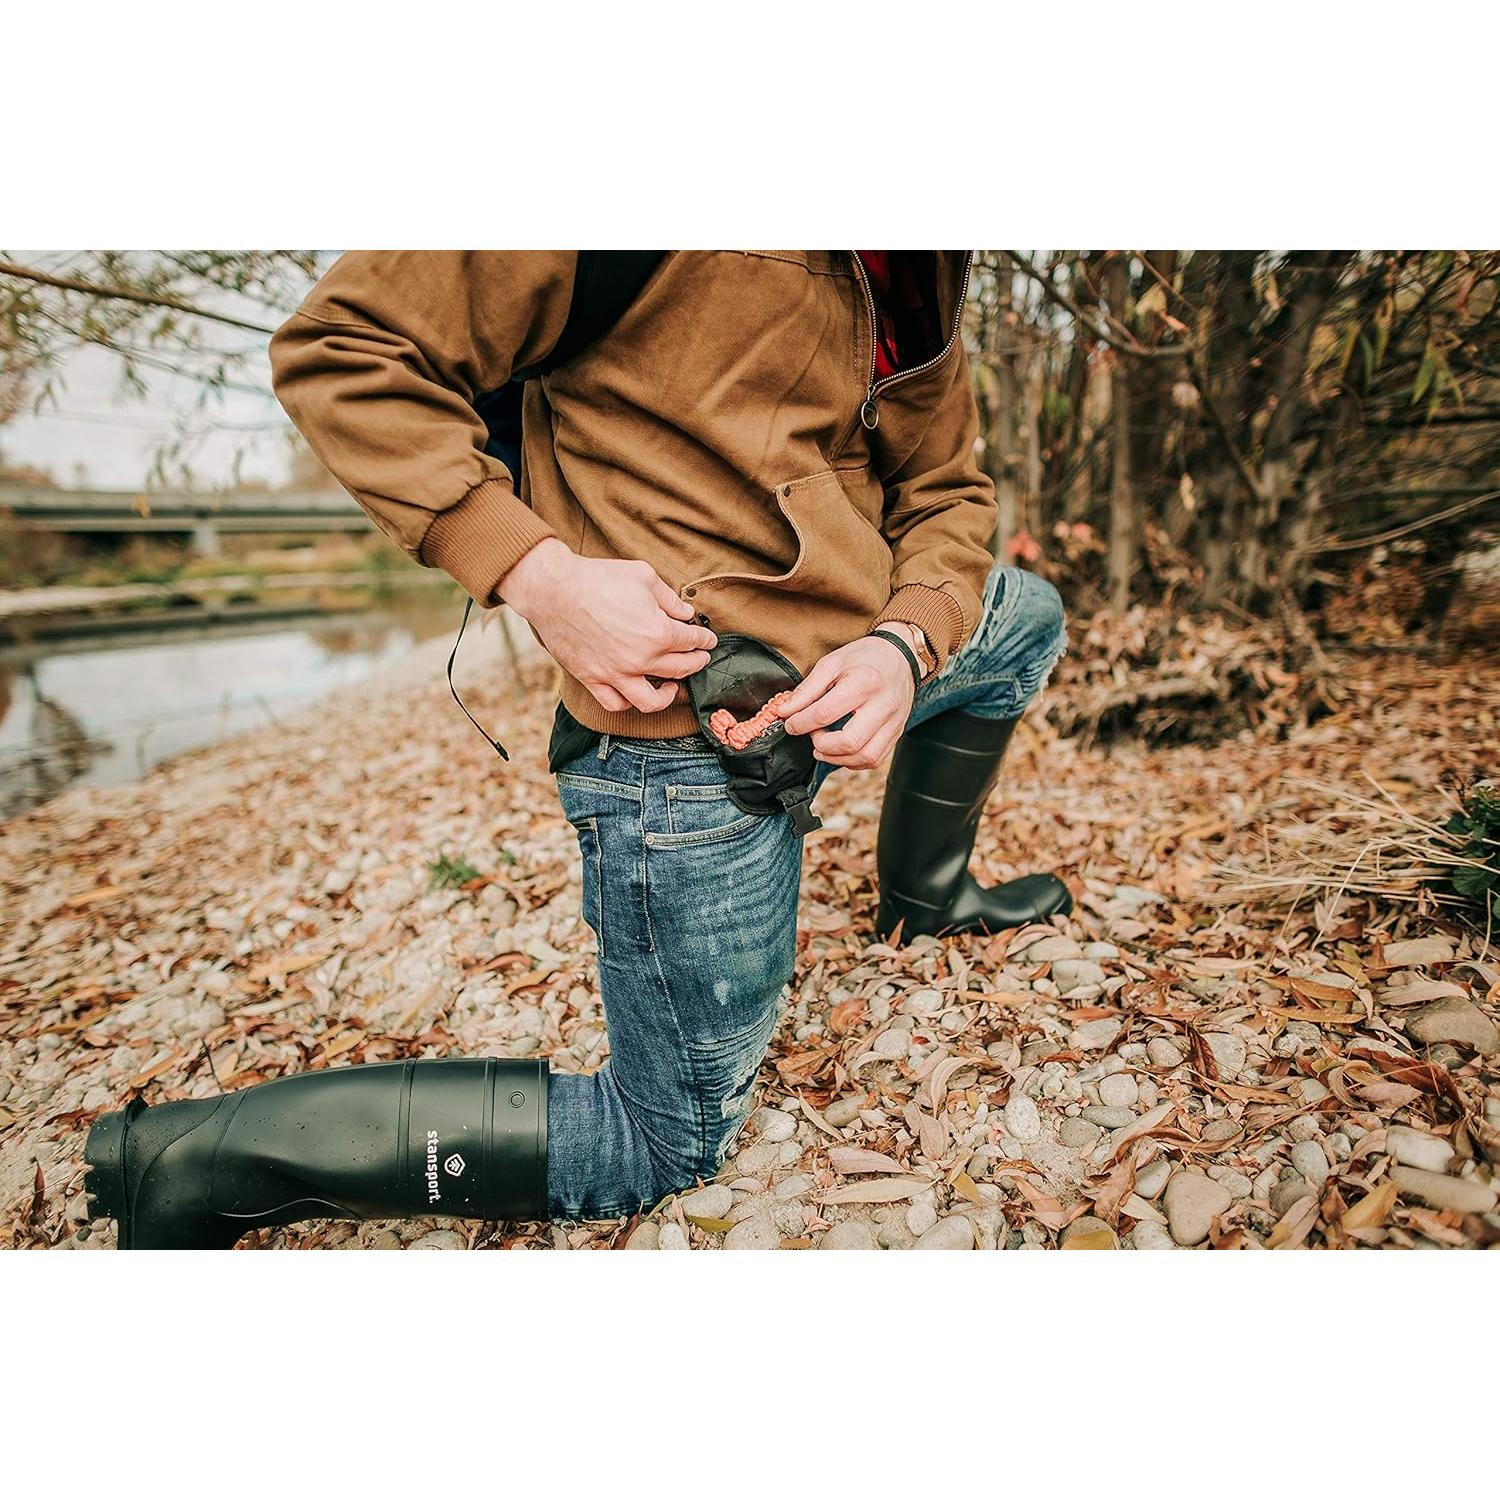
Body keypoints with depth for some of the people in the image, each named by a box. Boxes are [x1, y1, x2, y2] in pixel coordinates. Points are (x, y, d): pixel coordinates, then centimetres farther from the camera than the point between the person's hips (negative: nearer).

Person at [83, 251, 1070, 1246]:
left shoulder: (922, 281, 9)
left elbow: (948, 495, 10)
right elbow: (341, 351, -14)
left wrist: (905, 644, -13)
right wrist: (541, 575, -28)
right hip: (685, 738, -8)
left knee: (1025, 611, 25)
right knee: (665, 1149, 4)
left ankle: (925, 892, 37)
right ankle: (205, 1160, 13)